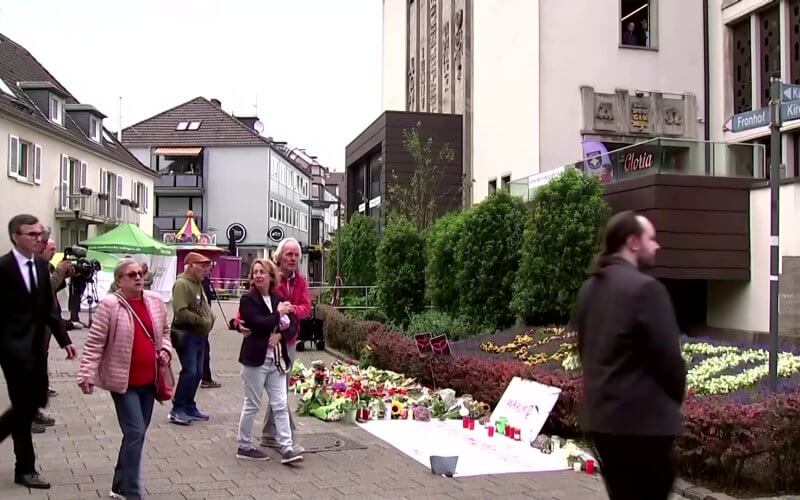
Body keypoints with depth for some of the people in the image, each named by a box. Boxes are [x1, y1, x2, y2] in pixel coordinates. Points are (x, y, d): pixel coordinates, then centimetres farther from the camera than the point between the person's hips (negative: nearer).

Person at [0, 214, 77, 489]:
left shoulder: (41, 264, 7)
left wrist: (64, 340, 5)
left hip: (37, 345, 6)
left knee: (34, 404, 10)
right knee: (25, 407, 1)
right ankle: (25, 469, 15)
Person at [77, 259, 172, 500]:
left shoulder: (155, 301, 5)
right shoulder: (109, 305, -12)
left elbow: (164, 331, 20)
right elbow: (94, 343, -12)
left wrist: (165, 350, 2)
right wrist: (87, 374, -18)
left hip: (148, 380, 6)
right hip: (123, 381, -6)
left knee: (136, 434, 13)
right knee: (135, 433, -10)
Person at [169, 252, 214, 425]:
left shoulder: (198, 284, 16)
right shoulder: (182, 283, -15)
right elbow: (181, 311, -25)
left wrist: (210, 318, 6)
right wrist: (202, 320, -18)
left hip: (199, 335, 10)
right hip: (186, 334, -10)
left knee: (197, 373, 12)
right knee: (189, 372, -11)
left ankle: (189, 407, 22)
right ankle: (177, 409, -2)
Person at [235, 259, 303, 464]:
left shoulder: (278, 299, 11)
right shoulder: (248, 299, -6)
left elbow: (293, 324, 7)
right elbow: (258, 323, -22)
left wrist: (281, 335, -11)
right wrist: (278, 313, -10)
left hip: (277, 359, 5)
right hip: (256, 359, -5)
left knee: (280, 405, 2)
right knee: (252, 405, 5)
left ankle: (286, 448, 2)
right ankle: (244, 446, 19)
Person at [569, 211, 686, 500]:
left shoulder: (590, 287, 9)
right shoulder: (645, 287, -16)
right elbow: (668, 354, -15)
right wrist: (676, 396, 2)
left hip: (600, 413, 8)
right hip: (643, 418, -8)